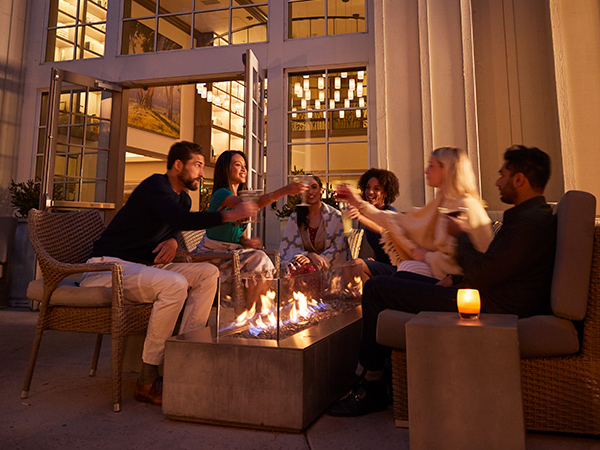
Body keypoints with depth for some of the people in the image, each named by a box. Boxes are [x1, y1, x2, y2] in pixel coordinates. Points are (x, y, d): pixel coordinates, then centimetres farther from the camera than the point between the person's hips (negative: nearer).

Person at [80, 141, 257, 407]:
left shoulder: (184, 199, 14)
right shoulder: (155, 186, -14)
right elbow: (179, 219, -33)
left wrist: (172, 241, 0)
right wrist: (229, 215, -33)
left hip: (144, 266, 9)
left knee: (208, 273, -4)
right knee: (175, 284, -34)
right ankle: (147, 381, -24)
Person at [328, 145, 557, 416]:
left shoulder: (529, 222, -20)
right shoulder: (535, 214, 14)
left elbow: (482, 275, -25)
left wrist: (462, 235, -9)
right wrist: (456, 279, 6)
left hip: (486, 308, -11)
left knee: (375, 289, -11)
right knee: (401, 278, 23)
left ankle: (372, 388, 1)